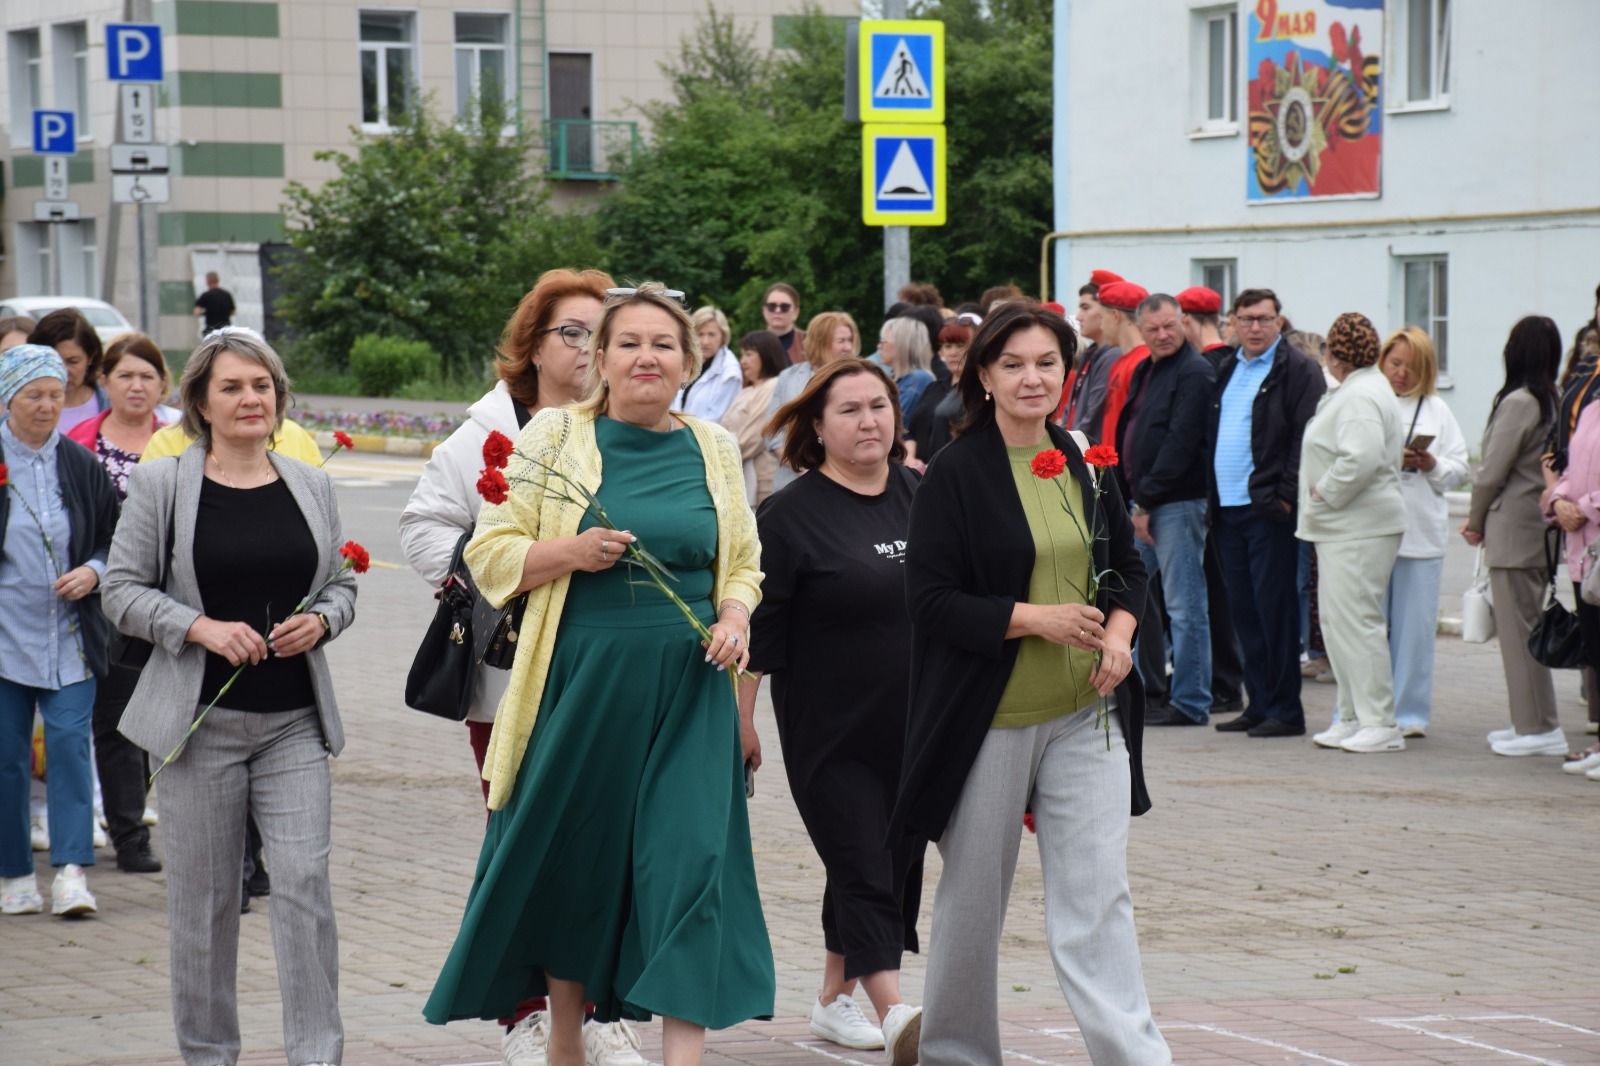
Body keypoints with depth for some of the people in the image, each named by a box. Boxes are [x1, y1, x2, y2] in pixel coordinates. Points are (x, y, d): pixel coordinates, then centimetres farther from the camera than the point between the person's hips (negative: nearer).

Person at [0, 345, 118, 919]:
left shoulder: (82, 467, 6)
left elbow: (117, 541, 14)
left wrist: (93, 571, -6)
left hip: (69, 639, 1)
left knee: (70, 742, -8)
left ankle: (72, 872, -10)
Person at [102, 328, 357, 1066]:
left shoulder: (311, 486, 10)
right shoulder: (160, 485, 0)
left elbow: (342, 584, 16)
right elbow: (123, 591, -2)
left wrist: (321, 622, -6)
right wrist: (202, 629, -15)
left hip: (295, 723, 2)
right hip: (202, 720, -2)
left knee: (305, 882, -7)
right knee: (204, 895, 5)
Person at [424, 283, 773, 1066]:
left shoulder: (715, 449, 8)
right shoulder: (554, 437, 0)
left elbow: (742, 562, 18)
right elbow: (491, 554, 0)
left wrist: (735, 618, -2)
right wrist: (572, 552, -17)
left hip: (688, 687, 1)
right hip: (582, 679, -1)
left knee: (690, 860, -7)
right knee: (573, 858, 9)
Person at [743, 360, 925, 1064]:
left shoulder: (919, 494, 6)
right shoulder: (791, 515, -9)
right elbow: (758, 630, -8)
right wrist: (740, 721, -11)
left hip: (912, 730, 6)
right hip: (832, 734, -6)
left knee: (896, 867, 13)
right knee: (864, 873, -12)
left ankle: (834, 999, 27)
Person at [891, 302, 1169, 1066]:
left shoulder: (1085, 466, 7)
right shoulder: (955, 474, -8)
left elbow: (1129, 567, 17)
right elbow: (929, 600, -11)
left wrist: (1119, 631, -3)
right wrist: (1036, 617, -19)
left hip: (1086, 715, 3)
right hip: (989, 716, -3)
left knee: (1098, 895, -3)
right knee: (973, 897, 10)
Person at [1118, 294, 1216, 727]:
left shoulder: (1194, 373, -11)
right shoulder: (1144, 371, 17)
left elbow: (1181, 443, -17)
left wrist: (1148, 501, -16)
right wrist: (1134, 501, 10)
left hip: (1177, 504, -9)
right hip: (1142, 502, 9)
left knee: (1184, 605, -5)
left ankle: (1190, 703, 0)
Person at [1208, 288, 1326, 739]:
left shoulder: (1298, 370, -5)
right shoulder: (1226, 371, 18)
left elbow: (1307, 437, -12)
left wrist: (1286, 495, -17)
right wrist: (1211, 497, 13)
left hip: (1269, 509, -7)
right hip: (1227, 508, 8)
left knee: (1273, 606, -6)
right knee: (1243, 609, 9)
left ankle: (1285, 710, -1)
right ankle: (1259, 705, 15)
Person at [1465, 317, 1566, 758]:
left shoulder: (1518, 402, -15)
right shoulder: (1554, 402, 10)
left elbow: (1493, 470, -14)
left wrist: (1476, 521, 1)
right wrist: (1481, 518, 12)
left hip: (1513, 529, -8)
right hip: (1539, 527, 8)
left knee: (1518, 628, -3)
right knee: (1527, 626, 14)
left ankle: (1537, 727, -2)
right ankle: (1532, 722, 18)